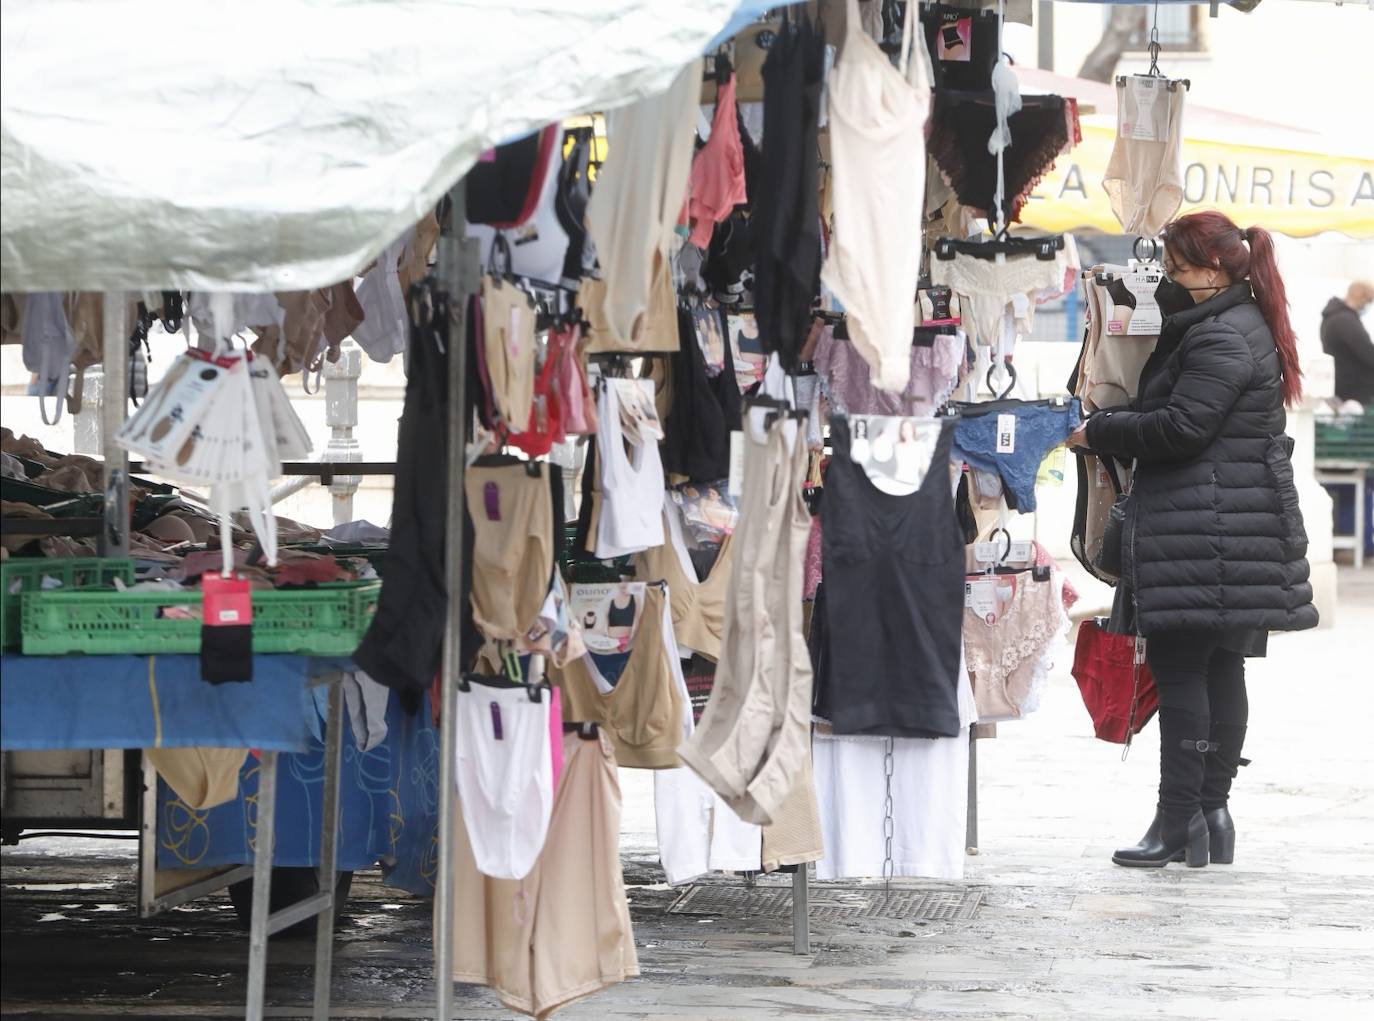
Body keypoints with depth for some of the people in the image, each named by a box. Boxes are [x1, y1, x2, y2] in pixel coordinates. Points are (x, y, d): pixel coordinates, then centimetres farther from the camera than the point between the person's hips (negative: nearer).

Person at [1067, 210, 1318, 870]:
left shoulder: (1221, 337, -14)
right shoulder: (1248, 326, 20)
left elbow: (1182, 425, -21)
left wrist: (1097, 433, -10)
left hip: (1203, 533, -11)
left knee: (1179, 667, -8)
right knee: (1221, 667, 11)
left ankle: (1179, 818, -8)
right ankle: (1212, 811, 14)